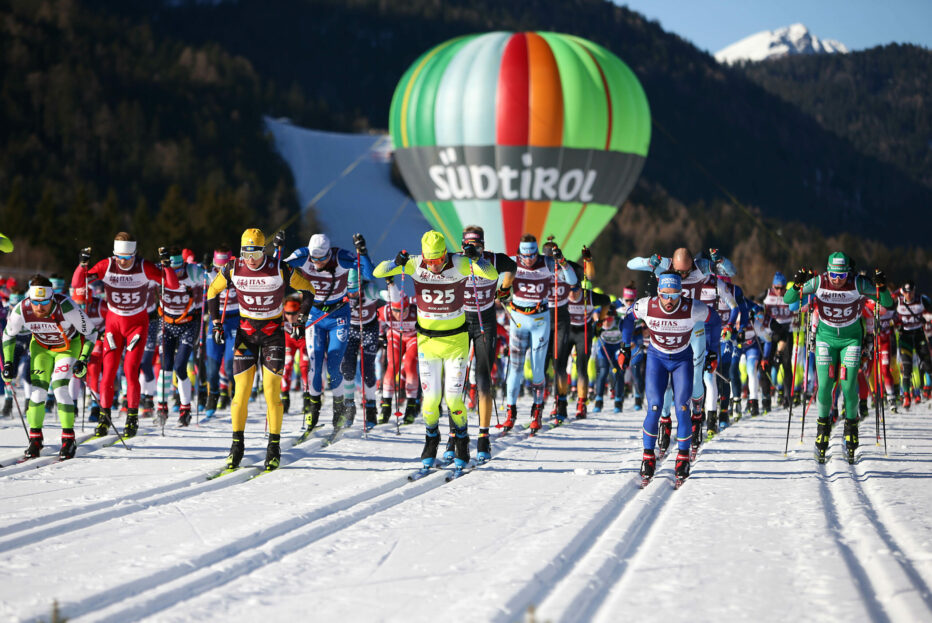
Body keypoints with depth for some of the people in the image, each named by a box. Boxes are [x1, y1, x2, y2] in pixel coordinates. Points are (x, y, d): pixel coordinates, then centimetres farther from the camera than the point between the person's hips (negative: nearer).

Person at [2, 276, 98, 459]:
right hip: (40, 347, 3)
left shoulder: (67, 307, -35)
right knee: (38, 390, -12)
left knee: (59, 388, -19)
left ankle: (68, 439, -7)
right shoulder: (22, 310, -27)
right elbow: (8, 334, -4)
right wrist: (7, 362, -8)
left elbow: (91, 331, -19)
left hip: (68, 346, -3)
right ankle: (35, 438, 4)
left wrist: (83, 360, -25)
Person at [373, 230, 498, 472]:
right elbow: (377, 273, -10)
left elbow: (493, 275, -24)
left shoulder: (459, 264, -15)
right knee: (431, 398, -1)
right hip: (427, 340, 2)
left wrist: (476, 258, -42)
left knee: (453, 398, -7)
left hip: (456, 340, -2)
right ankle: (431, 439, 27)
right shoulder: (415, 265, -10)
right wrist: (395, 264, -31)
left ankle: (462, 443, 19)